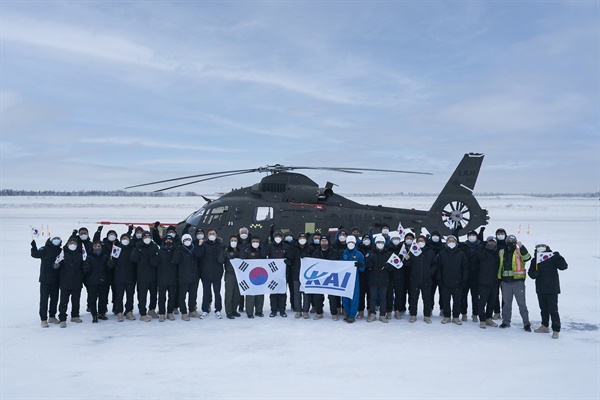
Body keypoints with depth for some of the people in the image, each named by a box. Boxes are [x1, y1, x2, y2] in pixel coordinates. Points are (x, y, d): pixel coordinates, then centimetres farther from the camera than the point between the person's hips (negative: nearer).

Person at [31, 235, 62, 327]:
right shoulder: (45, 250, -4)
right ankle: (43, 319, 3)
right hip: (45, 279, -4)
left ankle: (52, 316, 27)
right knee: (44, 299, -2)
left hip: (56, 280, 5)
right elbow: (35, 254, -13)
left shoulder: (61, 251, 6)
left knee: (54, 298, 13)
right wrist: (34, 247, -26)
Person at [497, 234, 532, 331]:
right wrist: (499, 279, 21)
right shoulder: (501, 252, 12)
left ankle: (526, 323, 5)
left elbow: (527, 258, -20)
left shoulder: (519, 252, 1)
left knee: (521, 303, -1)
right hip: (506, 282, 4)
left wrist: (521, 247, -27)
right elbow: (499, 266, 22)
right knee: (506, 303, 11)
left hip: (518, 281, -4)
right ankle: (506, 321, 21)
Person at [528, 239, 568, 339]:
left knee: (553, 310, -5)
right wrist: (535, 273, -11)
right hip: (540, 289, 5)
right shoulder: (535, 260, 9)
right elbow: (531, 273, 10)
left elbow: (563, 266, -14)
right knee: (543, 309, 17)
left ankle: (556, 330, 1)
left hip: (552, 289, -5)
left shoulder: (553, 257, -5)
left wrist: (559, 258, -28)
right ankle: (545, 326, 31)